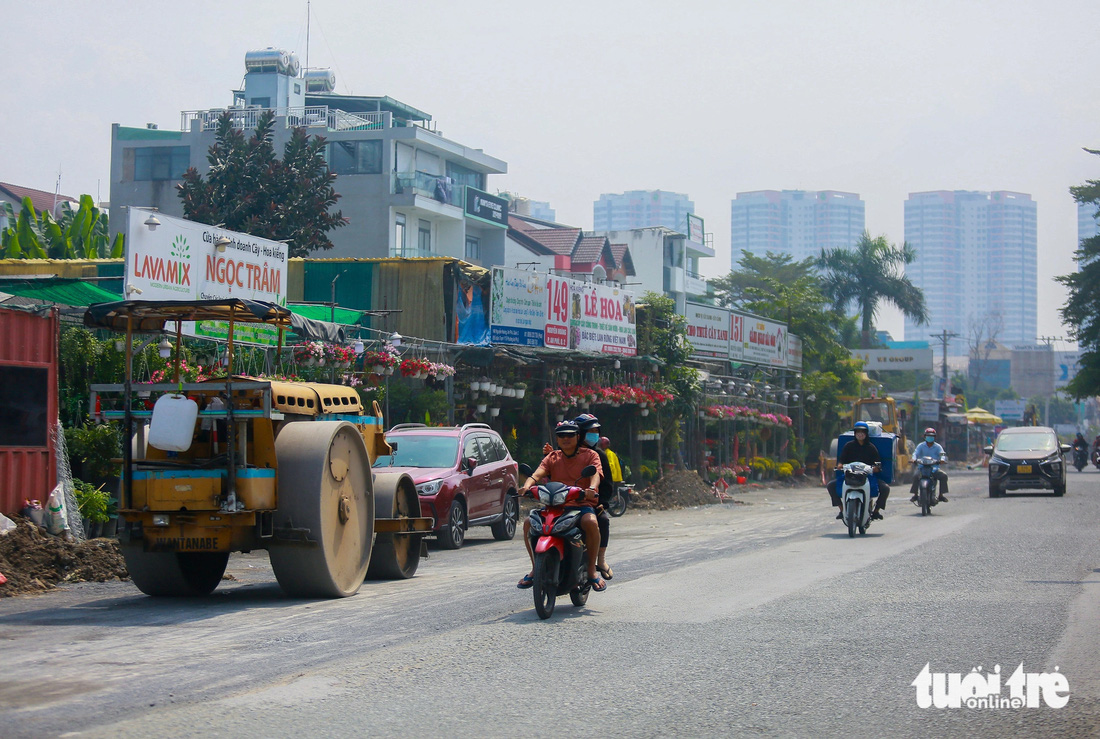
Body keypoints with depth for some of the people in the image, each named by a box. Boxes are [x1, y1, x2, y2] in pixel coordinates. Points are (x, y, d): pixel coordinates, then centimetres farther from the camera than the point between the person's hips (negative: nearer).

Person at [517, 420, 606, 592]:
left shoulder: (590, 455, 6)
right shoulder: (552, 458, 15)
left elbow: (595, 474, -13)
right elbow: (537, 474, -3)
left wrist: (591, 488, -37)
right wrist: (527, 486, -27)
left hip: (582, 505, -3)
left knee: (591, 522, -37)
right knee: (529, 523, -20)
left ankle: (592, 570, -19)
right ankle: (535, 568, -2)